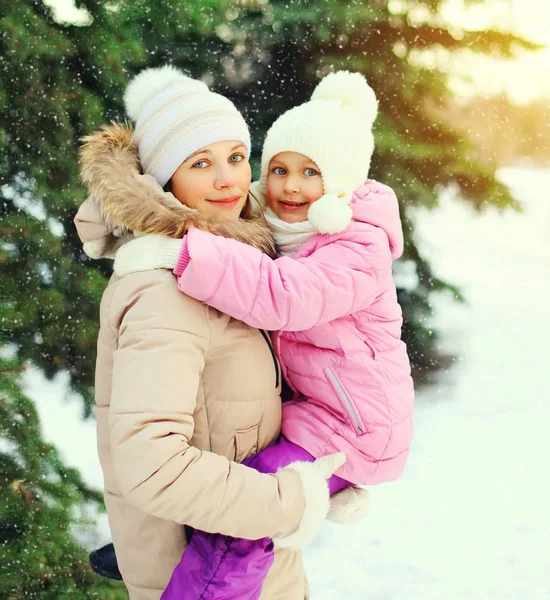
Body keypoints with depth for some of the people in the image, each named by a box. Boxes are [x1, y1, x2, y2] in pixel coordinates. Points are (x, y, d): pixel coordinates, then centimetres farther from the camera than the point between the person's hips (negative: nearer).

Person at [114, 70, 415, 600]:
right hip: (303, 399, 10)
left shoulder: (361, 251, -24)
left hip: (355, 427, -10)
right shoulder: (278, 226, 2)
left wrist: (182, 252, -43)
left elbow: (283, 295, -41)